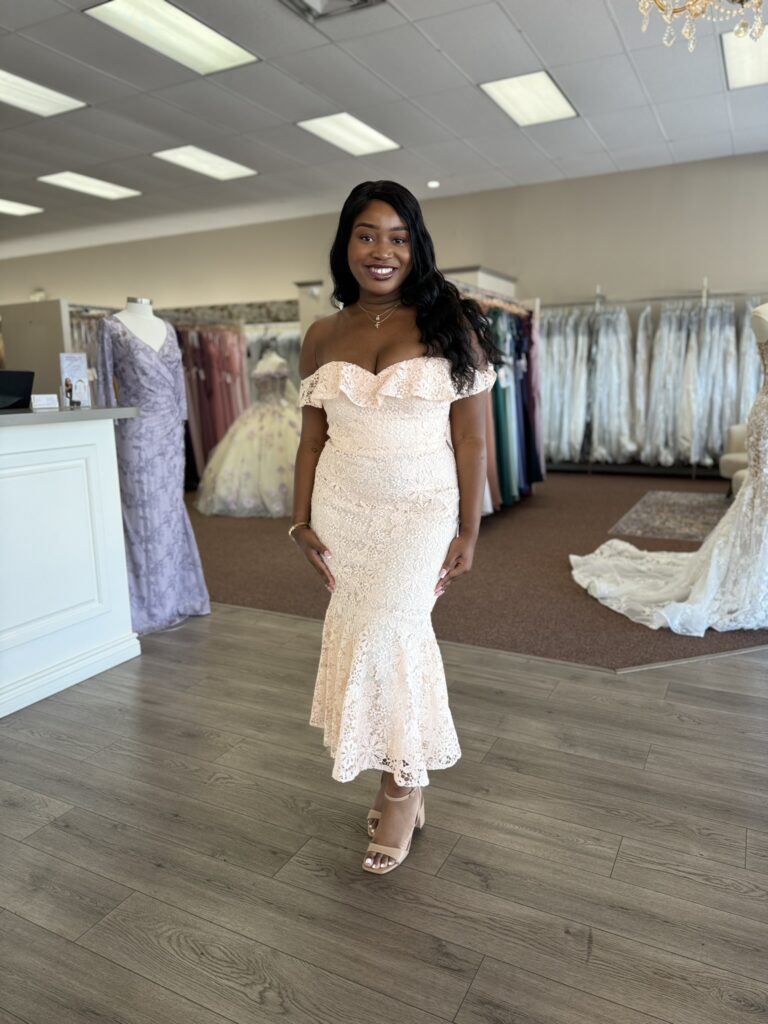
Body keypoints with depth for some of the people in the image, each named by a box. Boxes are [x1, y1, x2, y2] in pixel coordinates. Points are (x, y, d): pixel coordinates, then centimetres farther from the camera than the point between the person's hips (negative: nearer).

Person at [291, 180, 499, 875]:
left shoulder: (451, 326, -4)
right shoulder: (323, 337, 6)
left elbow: (471, 437, -5)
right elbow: (312, 438, 9)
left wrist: (468, 533, -7)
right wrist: (301, 521, 2)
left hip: (421, 507, -3)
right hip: (342, 508, 4)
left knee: (383, 635, -11)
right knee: (362, 637, 8)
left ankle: (404, 782, 14)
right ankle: (405, 778, 28)